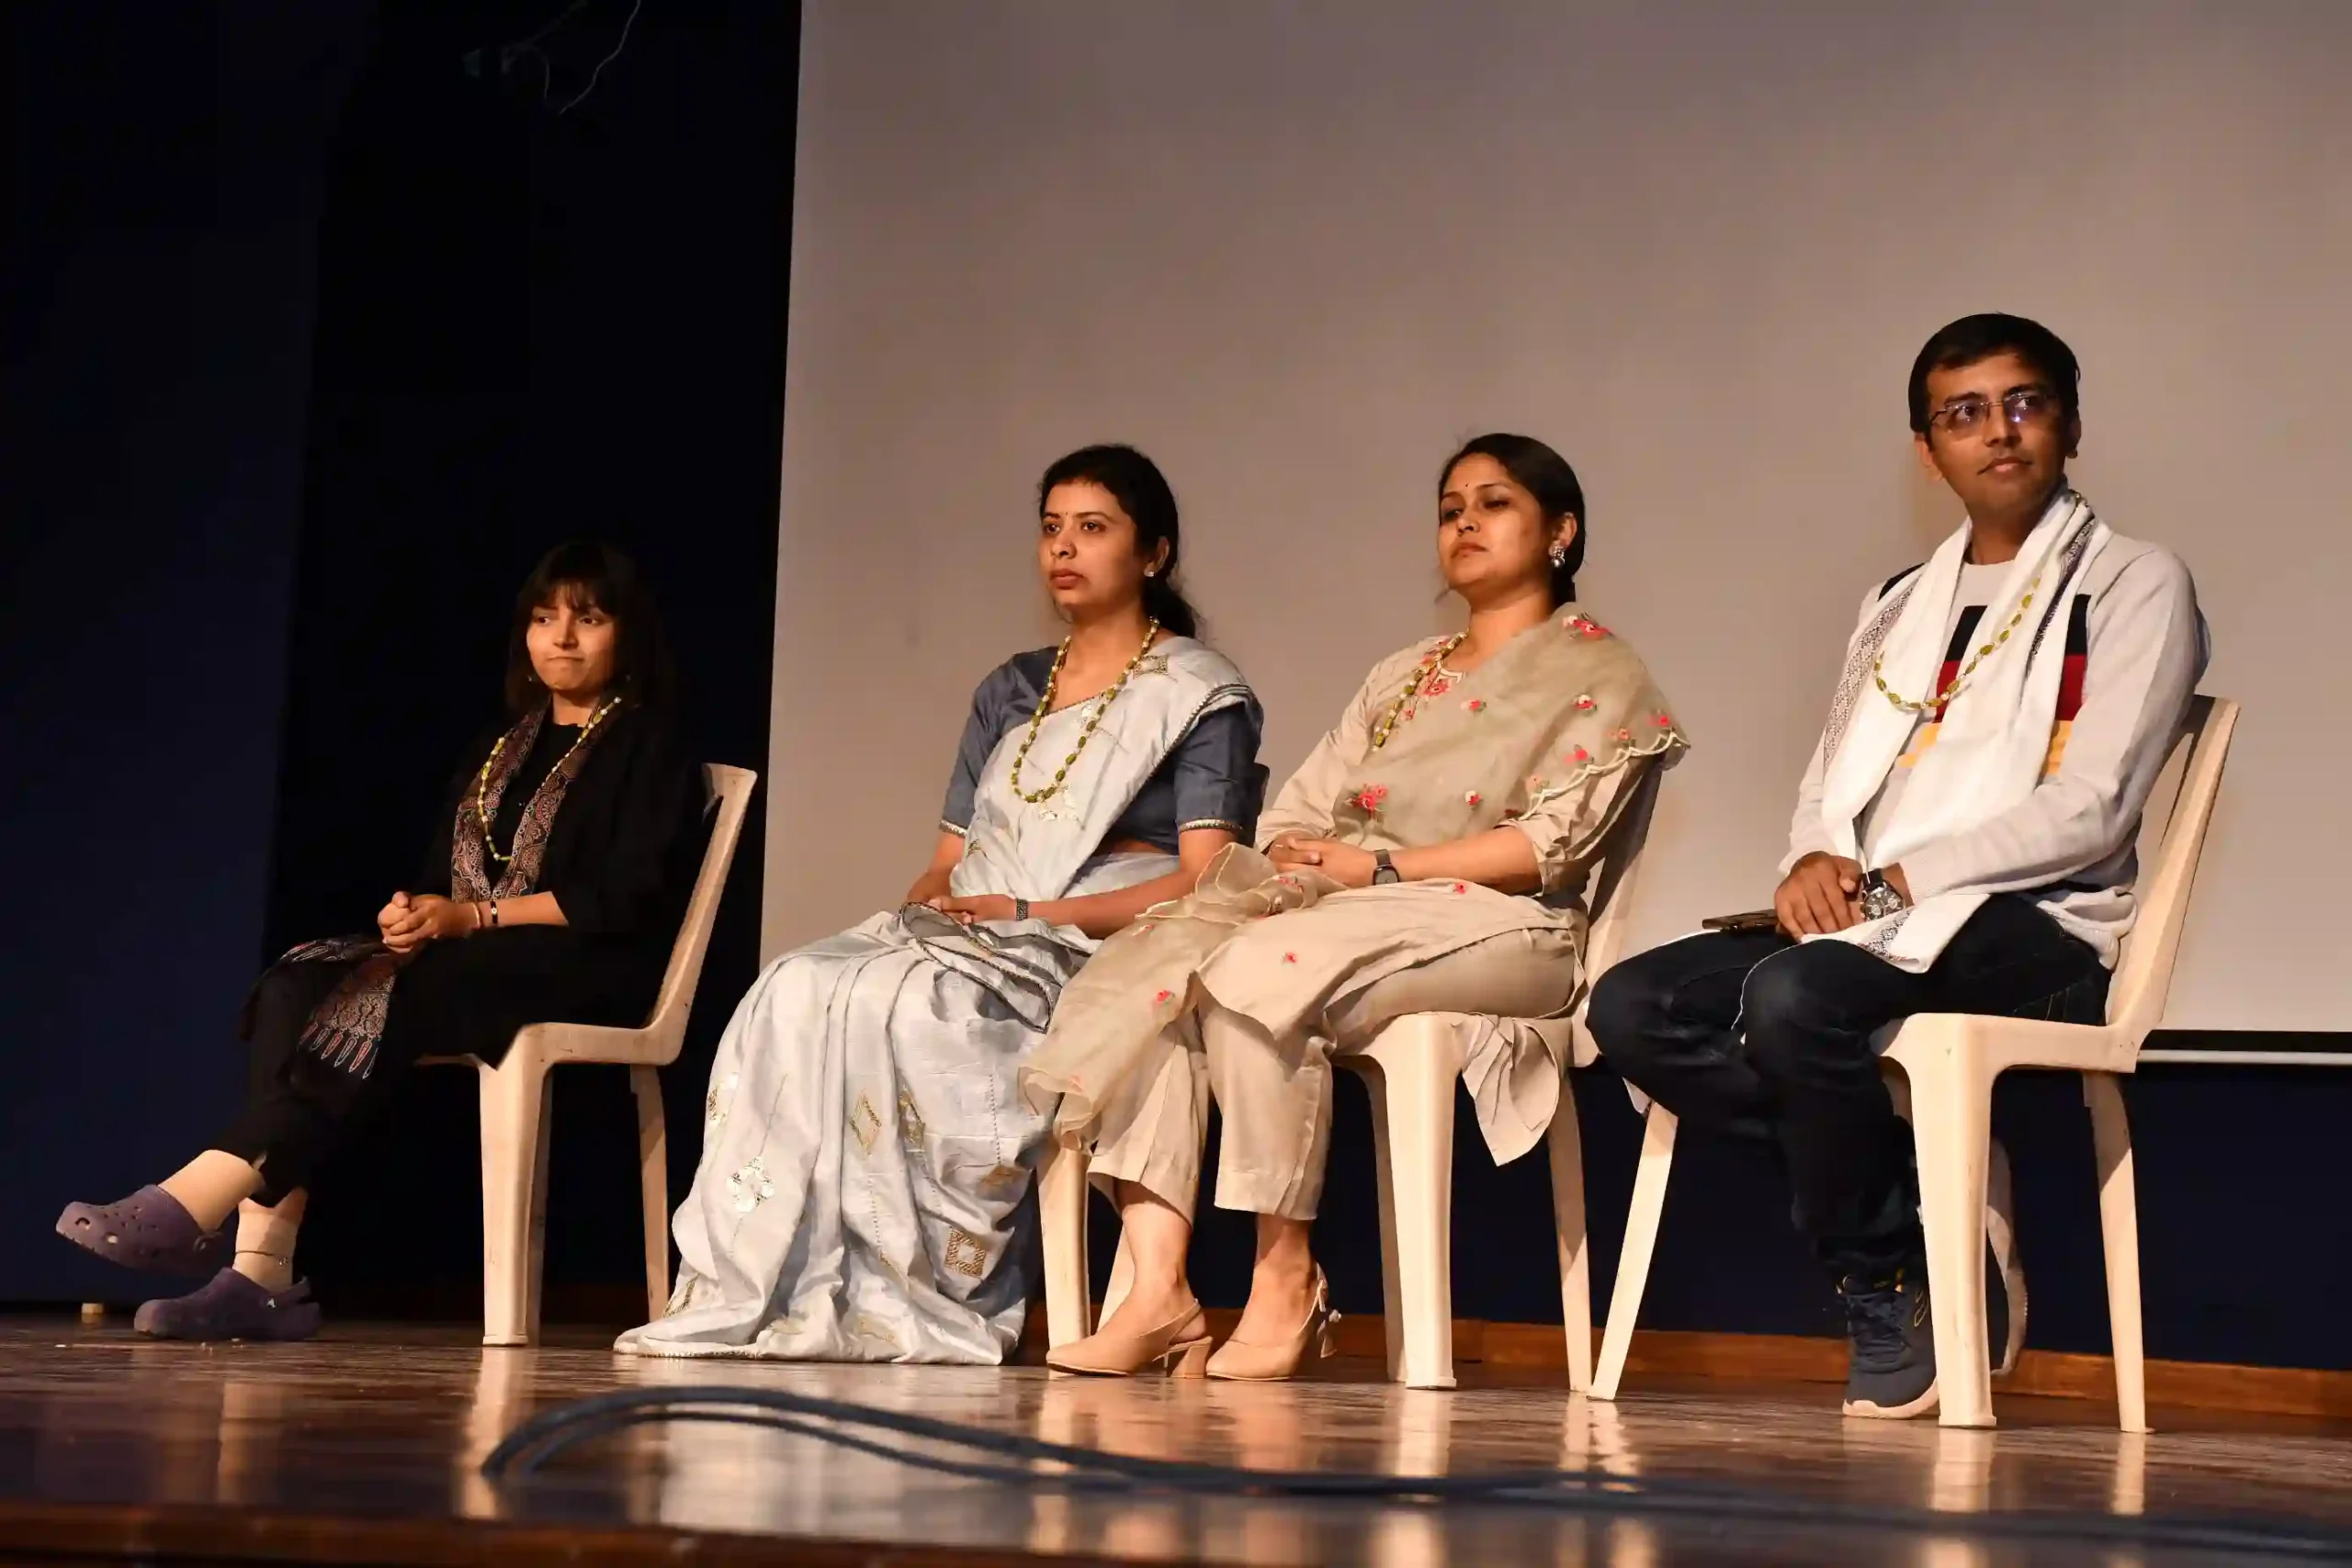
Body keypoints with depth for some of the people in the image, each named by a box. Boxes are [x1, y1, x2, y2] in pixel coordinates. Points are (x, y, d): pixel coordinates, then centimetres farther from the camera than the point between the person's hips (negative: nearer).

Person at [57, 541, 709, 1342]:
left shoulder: (650, 752, 3)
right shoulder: (499, 750, 25)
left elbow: (626, 898, -10)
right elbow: (444, 877, 19)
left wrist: (471, 916, -15)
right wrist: (413, 912, -7)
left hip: (590, 974, -6)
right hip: (464, 967, 7)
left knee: (387, 999, -34)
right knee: (295, 986, -22)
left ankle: (199, 1201, -40)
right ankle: (262, 1273, -34)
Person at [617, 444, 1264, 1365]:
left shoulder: (1203, 697, 3)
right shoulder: (1008, 691, 23)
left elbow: (1204, 884, -9)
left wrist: (1029, 911, -16)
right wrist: (927, 905, -5)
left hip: (1102, 951, -6)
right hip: (970, 941, 6)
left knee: (895, 1003, -35)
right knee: (796, 994, -26)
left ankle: (893, 1302, -29)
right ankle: (765, 1293, -31)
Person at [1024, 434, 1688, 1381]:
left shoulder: (1599, 673, 8)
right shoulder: (1400, 679, 28)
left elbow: (1555, 840, -8)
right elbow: (1299, 815, 19)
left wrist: (1383, 868, -14)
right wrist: (1298, 867, -6)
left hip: (1499, 927, -6)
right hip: (1355, 918, 6)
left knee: (1259, 969, -34)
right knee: (1155, 973, -23)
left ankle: (1287, 1283, -27)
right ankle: (1157, 1291, -32)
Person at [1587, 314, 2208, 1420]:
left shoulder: (2133, 585, 3)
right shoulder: (1897, 607, 24)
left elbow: (2092, 810, -9)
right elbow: (1828, 784, 19)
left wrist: (1890, 879, -14)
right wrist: (1812, 862, -6)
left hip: (2027, 929, -7)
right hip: (1865, 923, 7)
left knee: (1794, 996, -35)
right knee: (1634, 1008, -15)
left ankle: (1889, 1283, -12)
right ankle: (1930, 1219, -11)